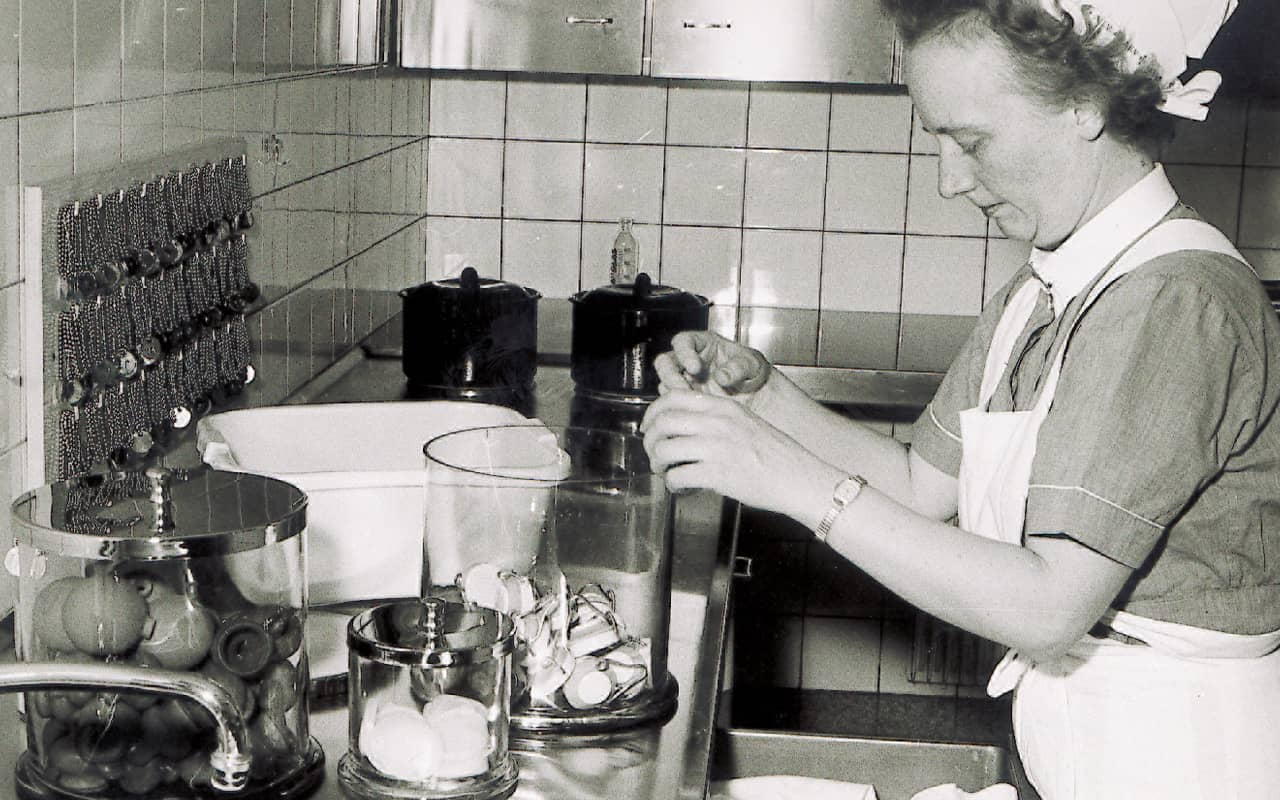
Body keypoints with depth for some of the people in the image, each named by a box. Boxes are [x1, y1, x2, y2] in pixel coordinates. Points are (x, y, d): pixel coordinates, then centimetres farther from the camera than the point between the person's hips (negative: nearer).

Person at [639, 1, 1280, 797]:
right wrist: (762, 392, -5)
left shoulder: (1177, 299, -23)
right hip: (1079, 732, 8)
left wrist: (801, 481, -27)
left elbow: (1047, 606, -27)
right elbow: (926, 484, 8)